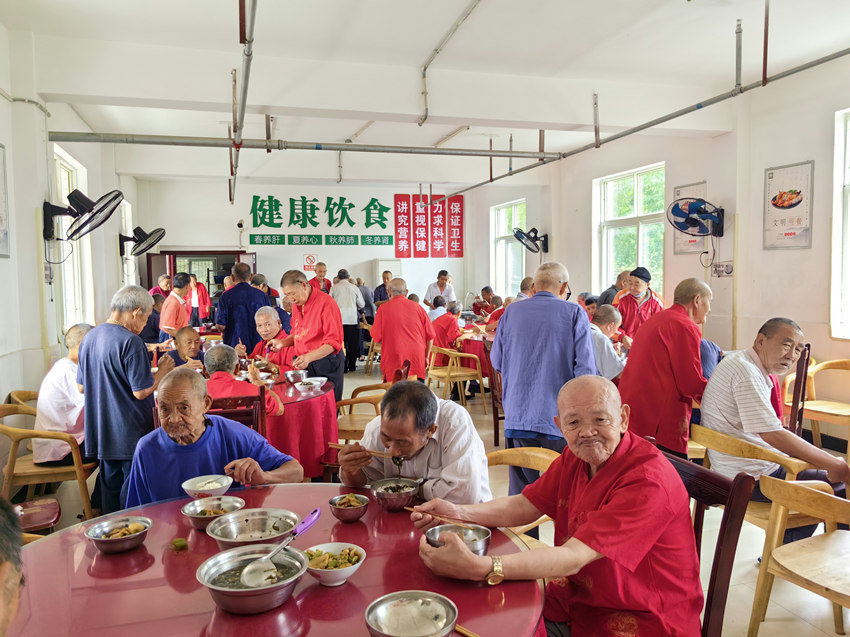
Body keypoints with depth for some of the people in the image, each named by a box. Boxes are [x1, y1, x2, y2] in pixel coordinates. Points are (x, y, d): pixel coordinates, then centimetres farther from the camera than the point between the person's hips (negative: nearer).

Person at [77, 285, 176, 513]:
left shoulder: (89, 338, 7)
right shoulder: (130, 342, -19)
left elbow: (81, 387, 15)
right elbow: (141, 391, -20)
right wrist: (162, 371, -5)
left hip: (102, 432, 8)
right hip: (131, 434, -8)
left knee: (110, 487, 18)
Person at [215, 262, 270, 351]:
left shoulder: (226, 296, -7)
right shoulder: (261, 295, -1)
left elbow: (220, 325, -8)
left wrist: (224, 333, 15)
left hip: (234, 344, -2)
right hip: (257, 344, 2)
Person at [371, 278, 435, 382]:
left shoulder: (383, 309, -1)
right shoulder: (417, 307, 6)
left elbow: (376, 337, -1)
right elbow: (430, 336, 9)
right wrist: (426, 357, 21)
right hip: (417, 362, 2)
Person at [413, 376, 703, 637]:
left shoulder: (649, 479, -26)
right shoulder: (576, 457, 0)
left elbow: (573, 558, -32)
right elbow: (524, 506, 4)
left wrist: (480, 568, -43)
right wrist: (459, 512, -14)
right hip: (572, 603, 7)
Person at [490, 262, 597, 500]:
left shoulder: (511, 312, 7)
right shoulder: (574, 313, -2)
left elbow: (497, 362, 15)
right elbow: (586, 368, -8)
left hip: (518, 416, 3)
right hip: (559, 417, -3)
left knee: (520, 491, 10)